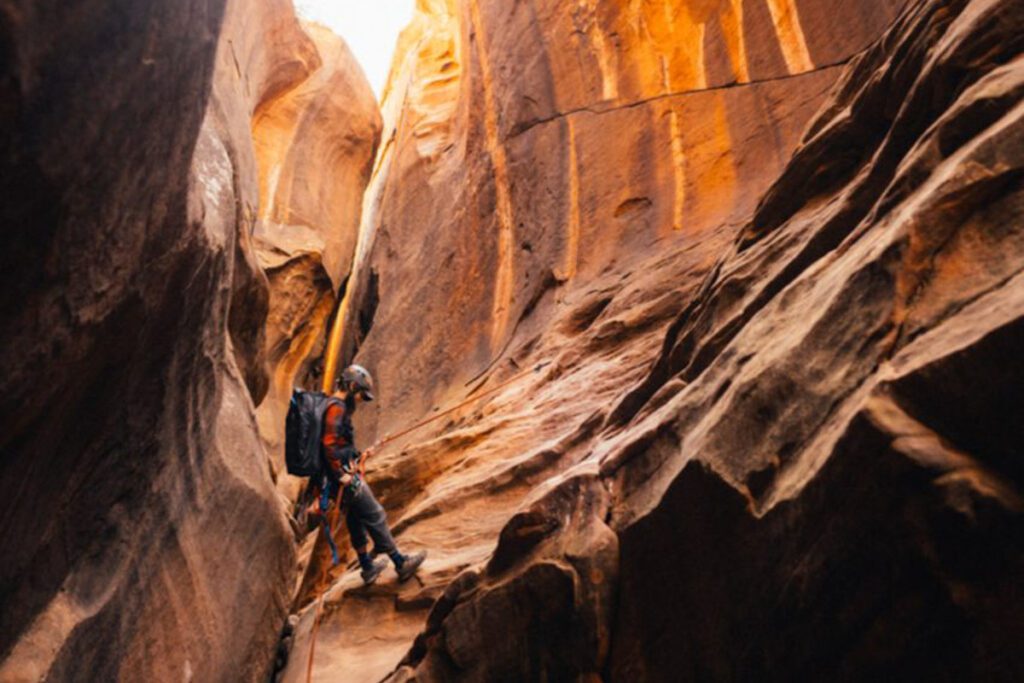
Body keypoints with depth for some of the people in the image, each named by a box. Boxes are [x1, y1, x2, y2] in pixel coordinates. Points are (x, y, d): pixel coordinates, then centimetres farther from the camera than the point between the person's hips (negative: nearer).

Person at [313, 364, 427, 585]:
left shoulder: (337, 407, 15)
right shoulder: (336, 408, -17)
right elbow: (329, 444, -26)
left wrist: (356, 455, 20)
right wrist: (342, 475, -22)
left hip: (344, 476, 10)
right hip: (345, 477, -10)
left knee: (356, 520, 19)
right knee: (375, 517, 0)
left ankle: (368, 567, 32)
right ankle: (401, 563, 10)